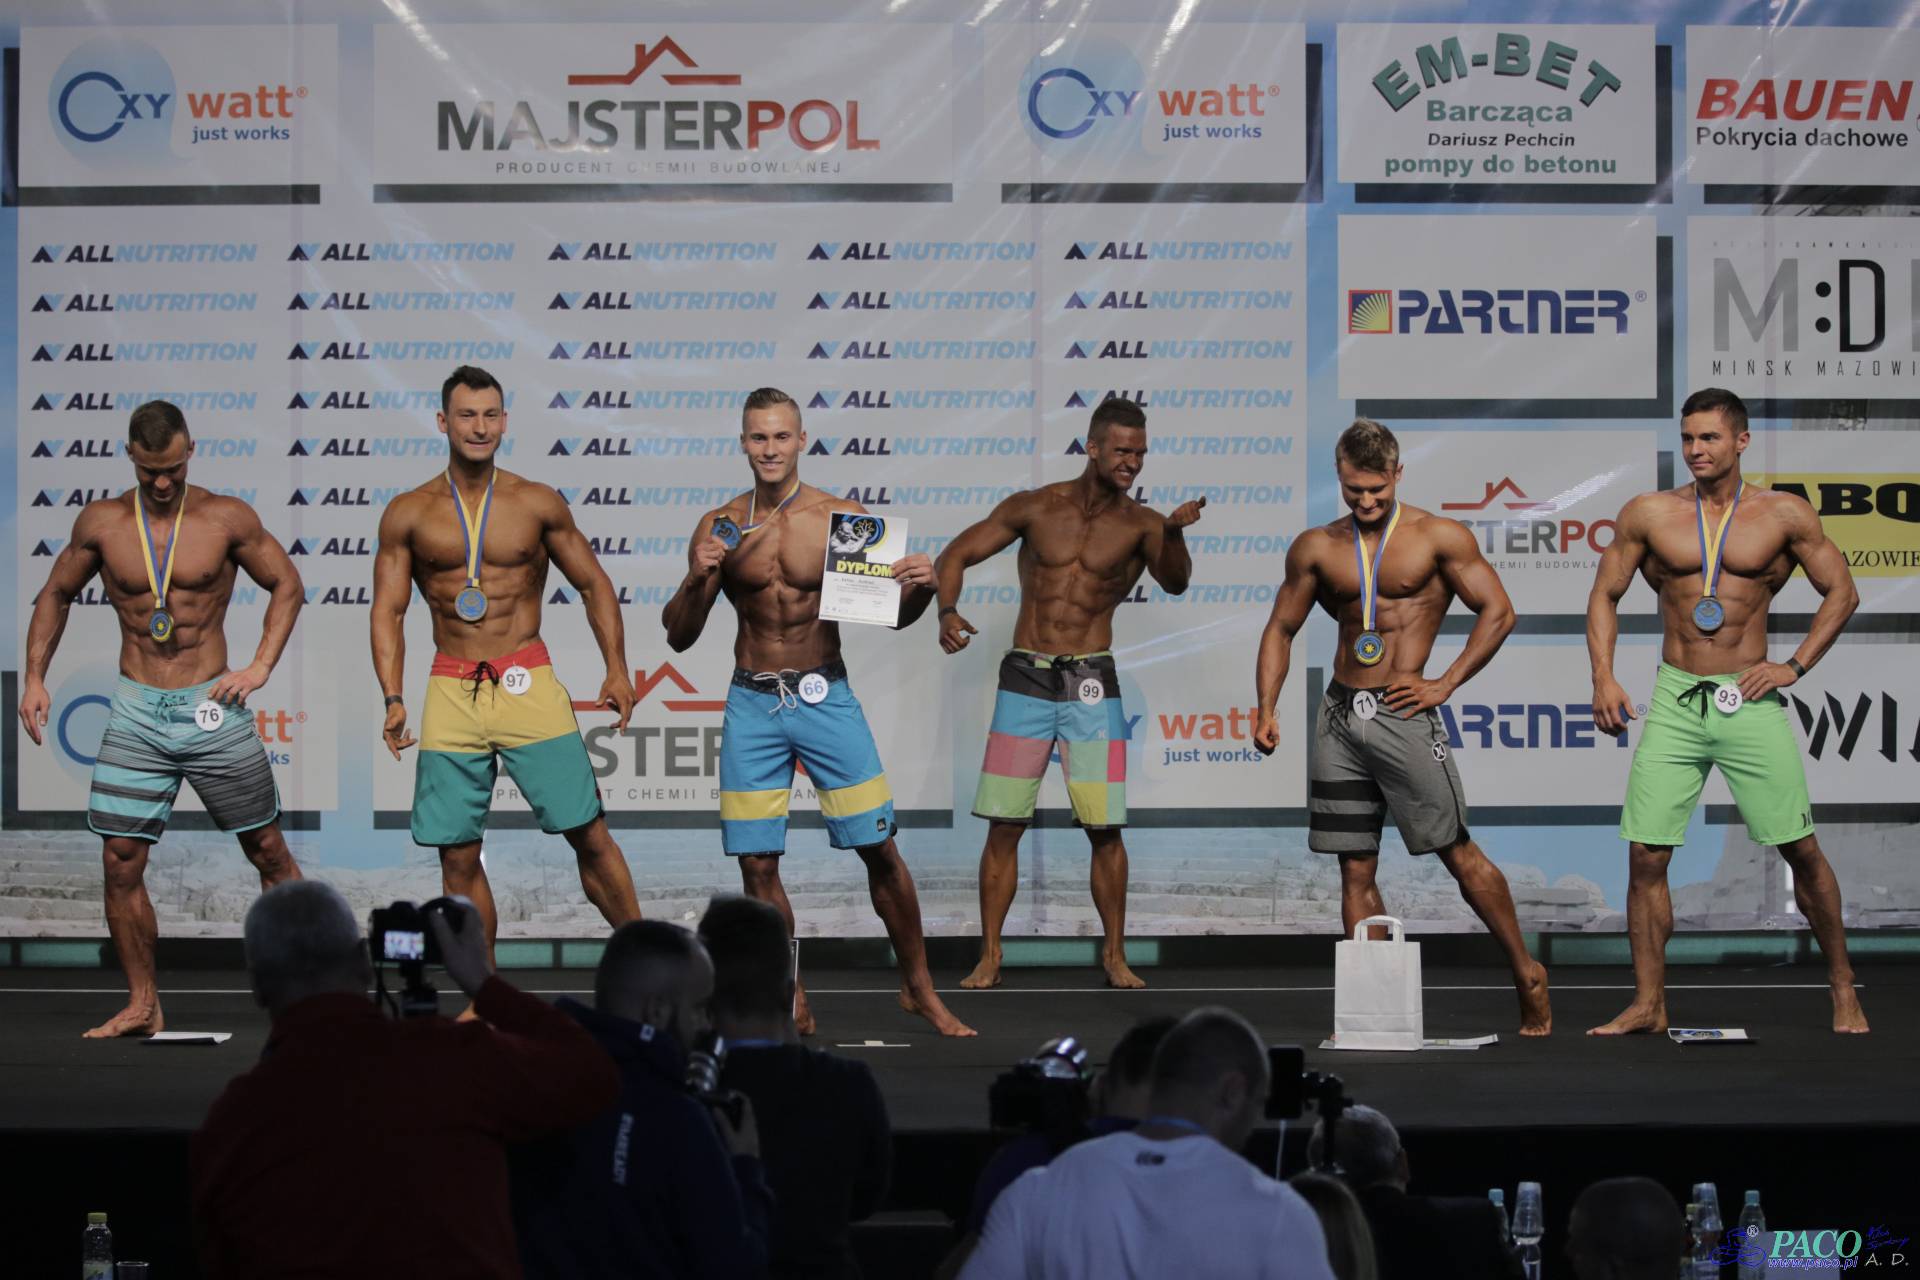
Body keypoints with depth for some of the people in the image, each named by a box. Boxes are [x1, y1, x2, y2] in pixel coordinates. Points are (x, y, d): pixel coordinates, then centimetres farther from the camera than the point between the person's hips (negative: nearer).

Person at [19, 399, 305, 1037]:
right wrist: (34, 678, 7)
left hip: (211, 707, -1)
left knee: (269, 852, 3)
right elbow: (55, 595, 15)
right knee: (120, 864, -2)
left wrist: (261, 667, -3)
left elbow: (287, 585, 7)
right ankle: (142, 1004, 9)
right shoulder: (101, 522, 2)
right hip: (136, 713, 1)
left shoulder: (226, 518, -3)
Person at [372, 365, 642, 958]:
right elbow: (387, 610, 5)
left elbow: (593, 584, 12)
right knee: (458, 857, 3)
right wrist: (393, 698, -7)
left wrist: (617, 669, 2)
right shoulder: (408, 514, 5)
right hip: (451, 689, 1)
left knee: (589, 834, -5)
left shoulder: (538, 504, 5)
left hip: (528, 683, -1)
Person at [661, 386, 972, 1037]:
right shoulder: (719, 528, 2)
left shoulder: (842, 519, -2)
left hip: (825, 698, -1)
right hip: (752, 705, 2)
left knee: (880, 848, -1)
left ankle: (918, 988, 14)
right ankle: (789, 1003, 17)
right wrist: (696, 580, -14)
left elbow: (892, 615, 4)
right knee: (757, 863, 2)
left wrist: (920, 587, -17)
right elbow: (679, 637, 4)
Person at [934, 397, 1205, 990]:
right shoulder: (1034, 508, 1)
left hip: (1092, 684, 0)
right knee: (1004, 825, 1)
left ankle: (1114, 954, 10)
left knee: (1105, 828, -3)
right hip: (1025, 679, 0)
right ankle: (989, 956, 9)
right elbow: (956, 555, 5)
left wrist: (1175, 533, -41)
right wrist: (948, 612, -15)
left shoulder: (1139, 524, -2)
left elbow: (1174, 583, -20)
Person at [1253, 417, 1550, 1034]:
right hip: (1340, 716, 4)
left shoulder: (1438, 537, -2)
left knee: (1459, 853, -2)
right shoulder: (1316, 548, 9)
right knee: (1356, 870, 4)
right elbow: (1281, 629, 13)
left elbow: (1498, 611, -1)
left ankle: (1527, 974, 12)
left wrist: (1446, 683, -7)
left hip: (1402, 714, -4)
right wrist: (1266, 709, 2)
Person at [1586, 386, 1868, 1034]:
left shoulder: (1784, 514, 2)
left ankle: (1842, 987, 16)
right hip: (1675, 700, 1)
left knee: (1802, 850, 0)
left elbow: (1841, 592, 9)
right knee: (1646, 854, -4)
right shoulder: (1649, 514, 4)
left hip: (1750, 700, -1)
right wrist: (1603, 677, 0)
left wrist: (1796, 665, -1)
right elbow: (1605, 595, 11)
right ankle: (1648, 1004, 4)